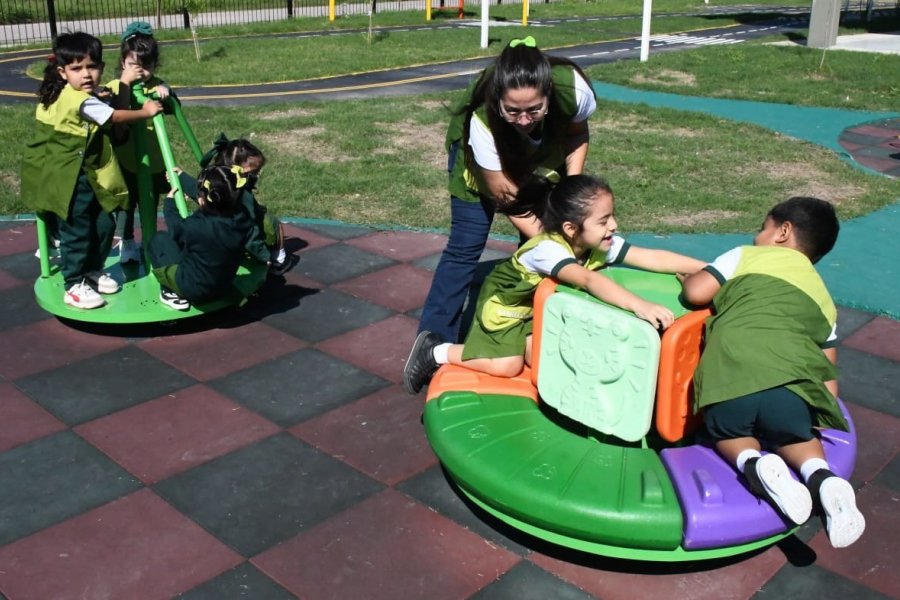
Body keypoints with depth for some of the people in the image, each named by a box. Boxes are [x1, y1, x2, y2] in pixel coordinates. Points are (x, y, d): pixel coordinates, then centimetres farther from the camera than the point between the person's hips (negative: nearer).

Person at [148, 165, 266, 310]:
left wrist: (169, 201, 14)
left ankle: (172, 293, 5)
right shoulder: (242, 221, -17)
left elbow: (176, 227, -6)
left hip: (192, 290, -6)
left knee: (159, 240, 9)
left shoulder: (196, 227, -33)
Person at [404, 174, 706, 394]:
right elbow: (588, 280, -59)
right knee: (507, 366, -17)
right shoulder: (547, 249, -42)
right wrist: (638, 305, -71)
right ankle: (437, 352, 0)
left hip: (542, 308, 7)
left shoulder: (602, 245, -21)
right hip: (504, 304, -7)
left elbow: (653, 258, -24)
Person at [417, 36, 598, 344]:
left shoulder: (572, 88, -37)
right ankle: (434, 341, 4)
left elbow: (578, 133, -12)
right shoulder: (483, 118, -42)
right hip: (481, 157, -3)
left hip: (545, 153, 3)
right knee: (465, 246, -6)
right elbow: (506, 196, -30)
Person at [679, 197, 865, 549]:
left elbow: (696, 292, 11)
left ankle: (752, 463, -9)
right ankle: (821, 476, -3)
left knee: (728, 432, 25)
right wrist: (827, 409, 33)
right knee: (795, 433, 29)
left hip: (729, 374, -2)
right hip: (791, 379, 2)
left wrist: (687, 278, 33)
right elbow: (828, 366, 24)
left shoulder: (747, 256, 20)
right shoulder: (823, 297, 31)